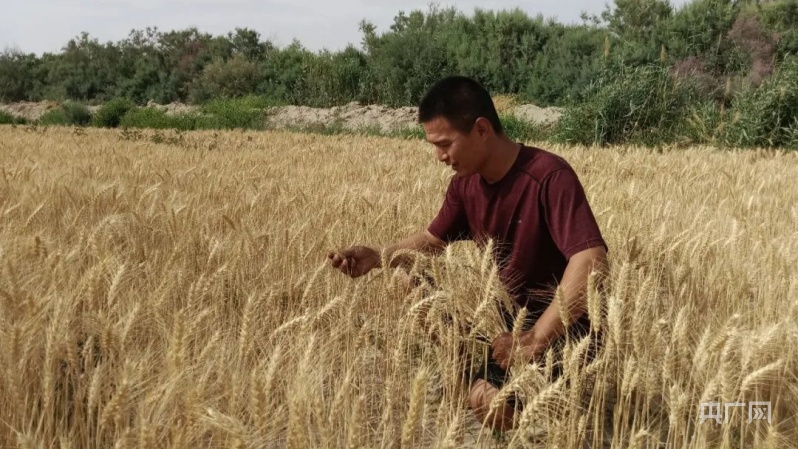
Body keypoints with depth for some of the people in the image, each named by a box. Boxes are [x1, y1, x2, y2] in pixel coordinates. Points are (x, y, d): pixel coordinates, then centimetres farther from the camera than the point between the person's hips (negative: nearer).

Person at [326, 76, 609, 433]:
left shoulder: (549, 177, -26)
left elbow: (592, 262, -36)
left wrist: (534, 341, -36)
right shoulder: (466, 182, -3)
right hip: (508, 314, 8)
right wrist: (376, 256, -5)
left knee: (487, 400, -28)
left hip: (562, 328, -7)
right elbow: (433, 239, 14)